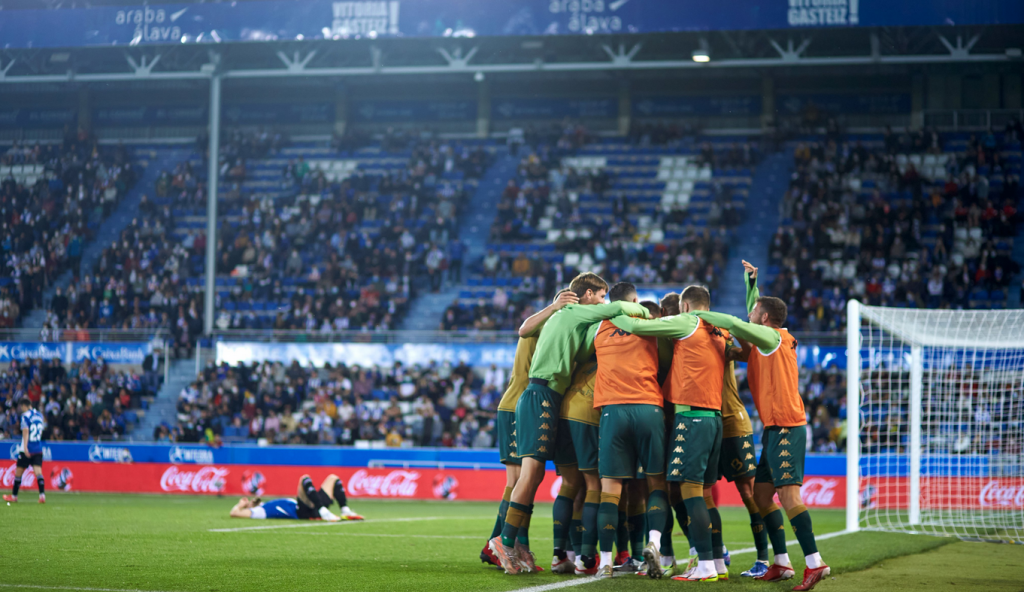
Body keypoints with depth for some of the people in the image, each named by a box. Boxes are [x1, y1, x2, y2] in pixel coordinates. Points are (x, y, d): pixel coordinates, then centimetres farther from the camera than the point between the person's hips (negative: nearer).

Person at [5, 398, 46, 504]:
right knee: (38, 472, -5)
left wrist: (25, 447, -27)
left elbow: (25, 432, -19)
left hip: (27, 450, -5)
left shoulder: (25, 416, -9)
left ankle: (14, 496, 20)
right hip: (38, 450, 5)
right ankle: (42, 495, -21)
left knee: (18, 472, 9)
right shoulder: (40, 415, 11)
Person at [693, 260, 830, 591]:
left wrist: (701, 315, -10)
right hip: (776, 428, 10)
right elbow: (747, 326, 38)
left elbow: (737, 325, -23)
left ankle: (814, 562, -22)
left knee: (787, 493, -17)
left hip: (785, 428, -10)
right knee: (762, 493, 9)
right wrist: (751, 282, 36)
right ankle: (782, 564, 11)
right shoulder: (766, 342, 19)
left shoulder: (773, 337, -7)